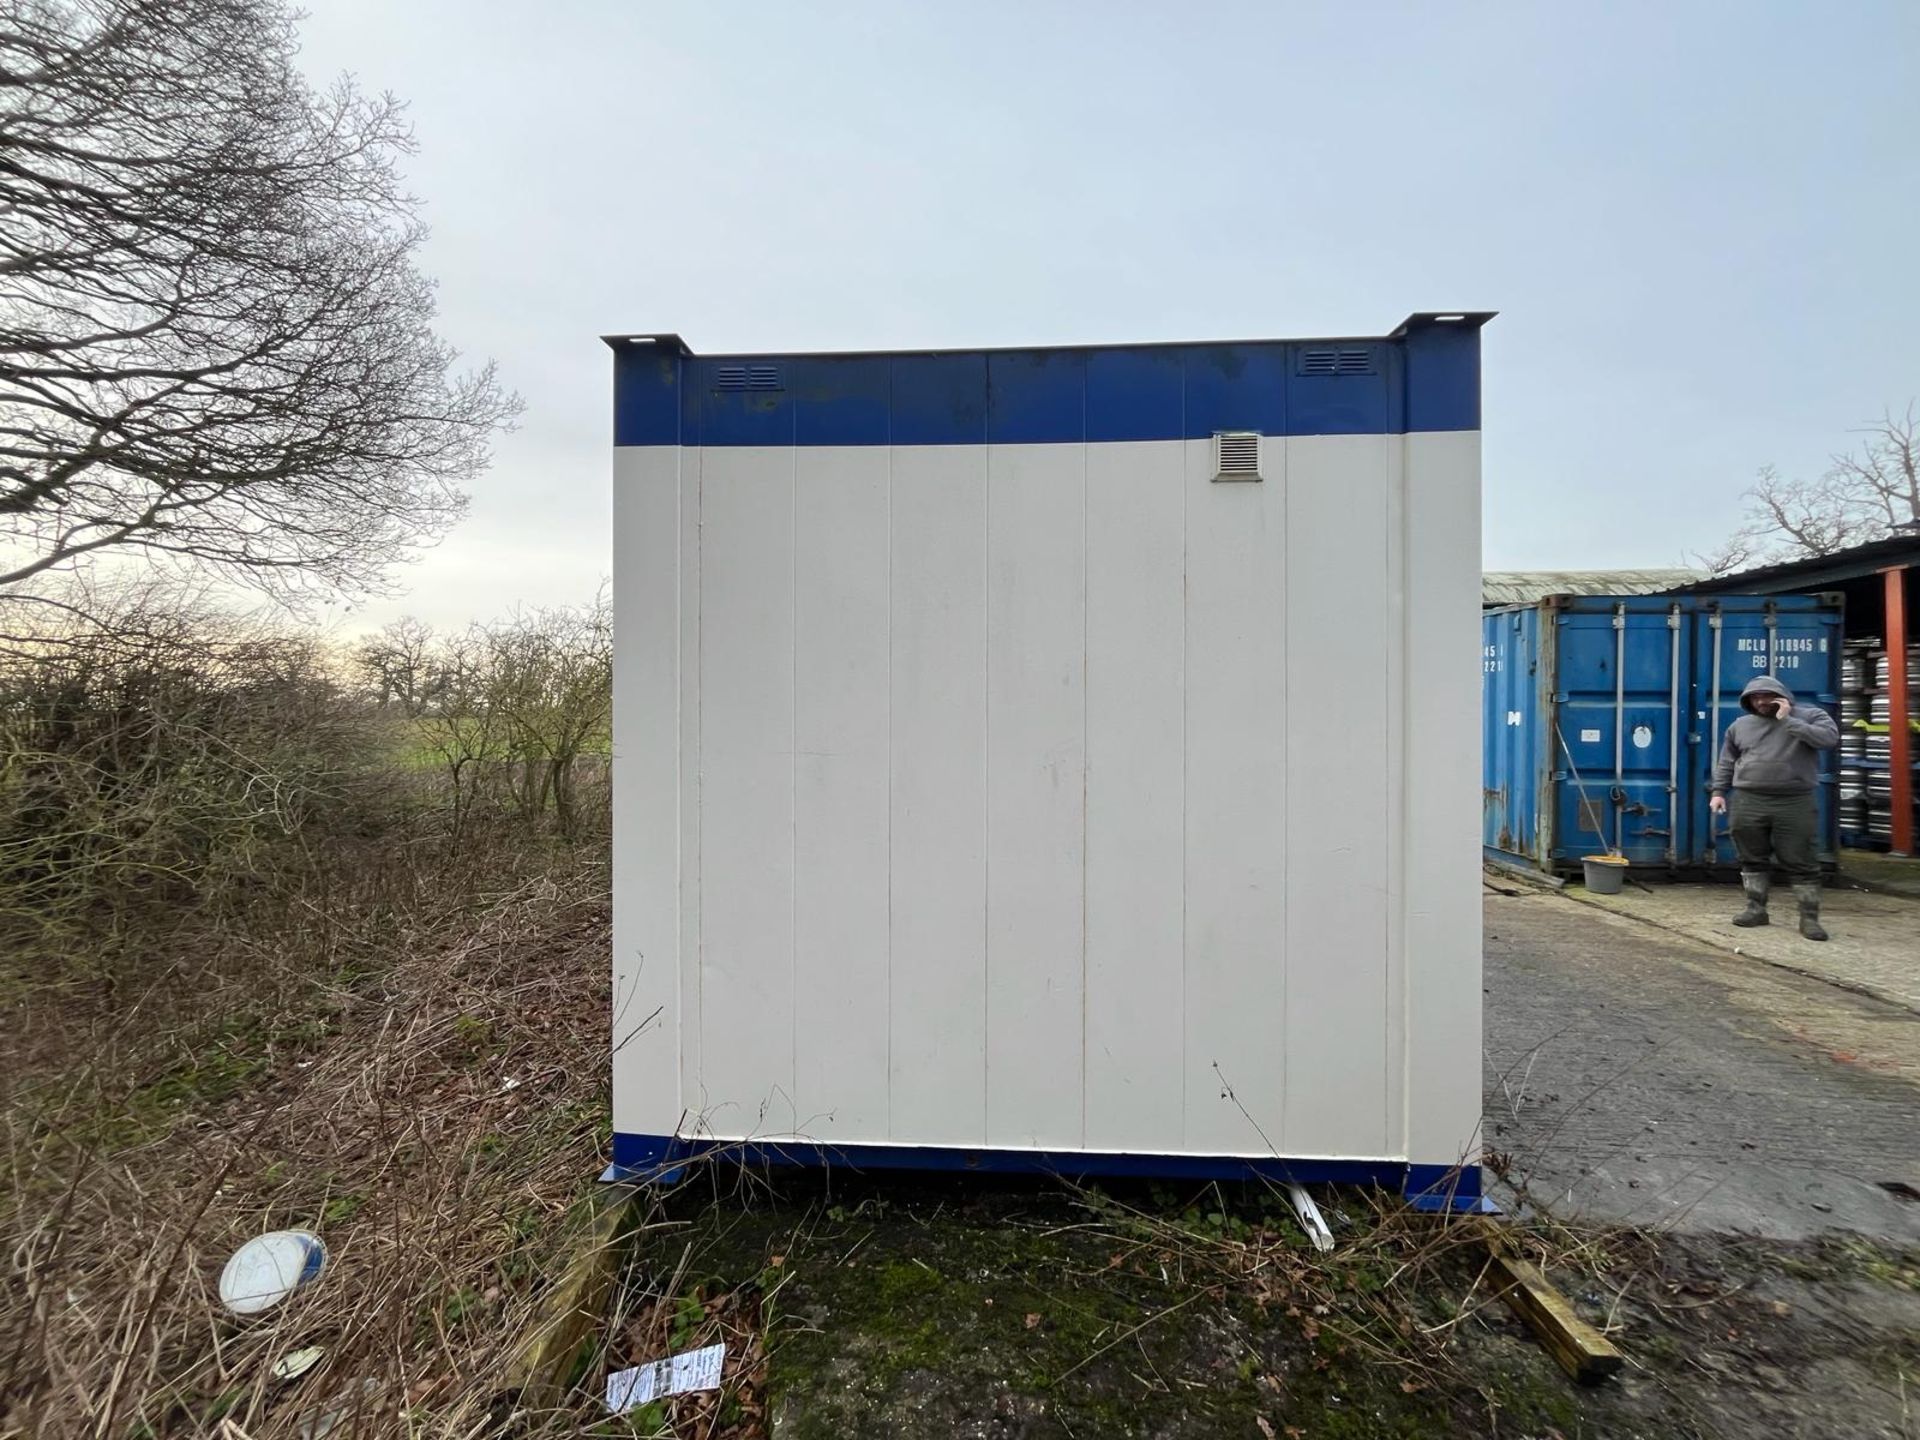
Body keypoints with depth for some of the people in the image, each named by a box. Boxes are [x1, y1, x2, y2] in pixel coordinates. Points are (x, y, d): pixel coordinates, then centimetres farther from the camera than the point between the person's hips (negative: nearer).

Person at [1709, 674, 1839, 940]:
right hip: (1748, 802, 3)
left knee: (1800, 862, 1)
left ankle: (1809, 917, 8)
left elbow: (1830, 738, -16)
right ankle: (1756, 909, 16)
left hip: (1794, 803, -3)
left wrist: (1787, 720, -13)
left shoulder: (1810, 715, 4)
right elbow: (1726, 762, 17)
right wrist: (1718, 791, 11)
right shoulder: (1740, 725, 12)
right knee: (1753, 860, 8)